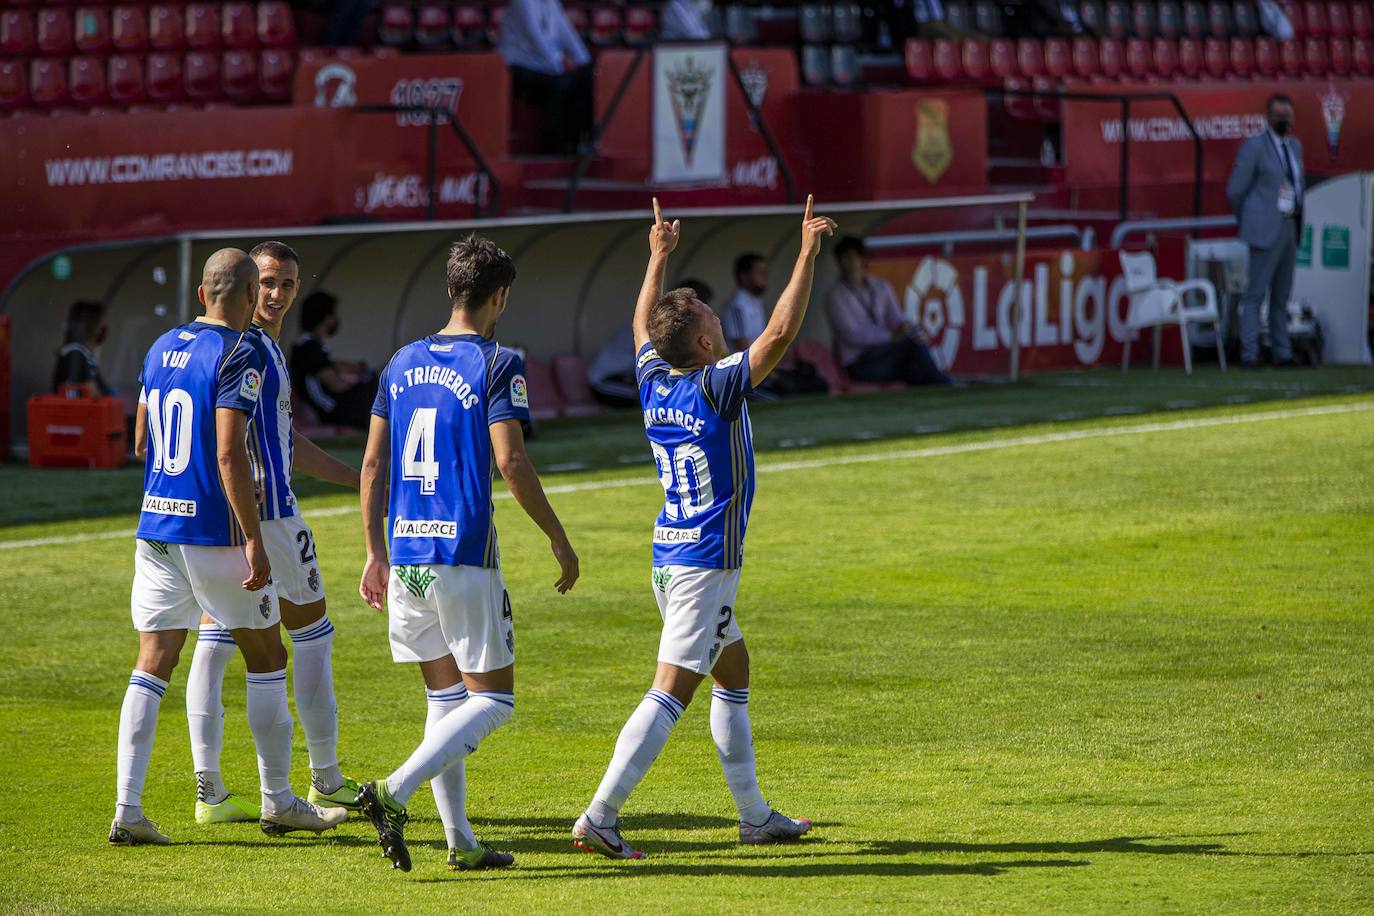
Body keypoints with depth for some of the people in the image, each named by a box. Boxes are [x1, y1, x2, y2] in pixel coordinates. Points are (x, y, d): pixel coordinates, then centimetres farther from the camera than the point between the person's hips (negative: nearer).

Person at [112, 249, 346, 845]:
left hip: (155, 524, 7)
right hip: (214, 529, -6)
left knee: (153, 663, 3)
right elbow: (229, 453, -20)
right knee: (265, 658, 8)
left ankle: (127, 809, -6)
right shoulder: (239, 355, -12)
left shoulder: (161, 348, 11)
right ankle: (278, 802, 15)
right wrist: (253, 540, -18)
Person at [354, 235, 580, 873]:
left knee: (445, 698, 14)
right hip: (465, 554, -7)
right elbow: (510, 461, -15)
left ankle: (460, 842, 11)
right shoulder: (496, 365, -7)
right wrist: (558, 538, -5)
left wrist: (376, 552, 19)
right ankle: (394, 793, -17)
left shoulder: (403, 363, 11)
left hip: (405, 554, 7)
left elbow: (372, 466, 12)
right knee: (492, 701, 0)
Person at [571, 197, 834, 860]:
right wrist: (808, 251, -18)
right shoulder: (716, 387, -16)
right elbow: (780, 332, -21)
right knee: (670, 692, -11)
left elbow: (643, 325, 23)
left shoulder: (654, 381, 2)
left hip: (669, 556, 9)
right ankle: (599, 817, -17)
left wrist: (659, 256, 30)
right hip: (705, 563, -9)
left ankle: (756, 816, 23)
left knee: (733, 671, 19)